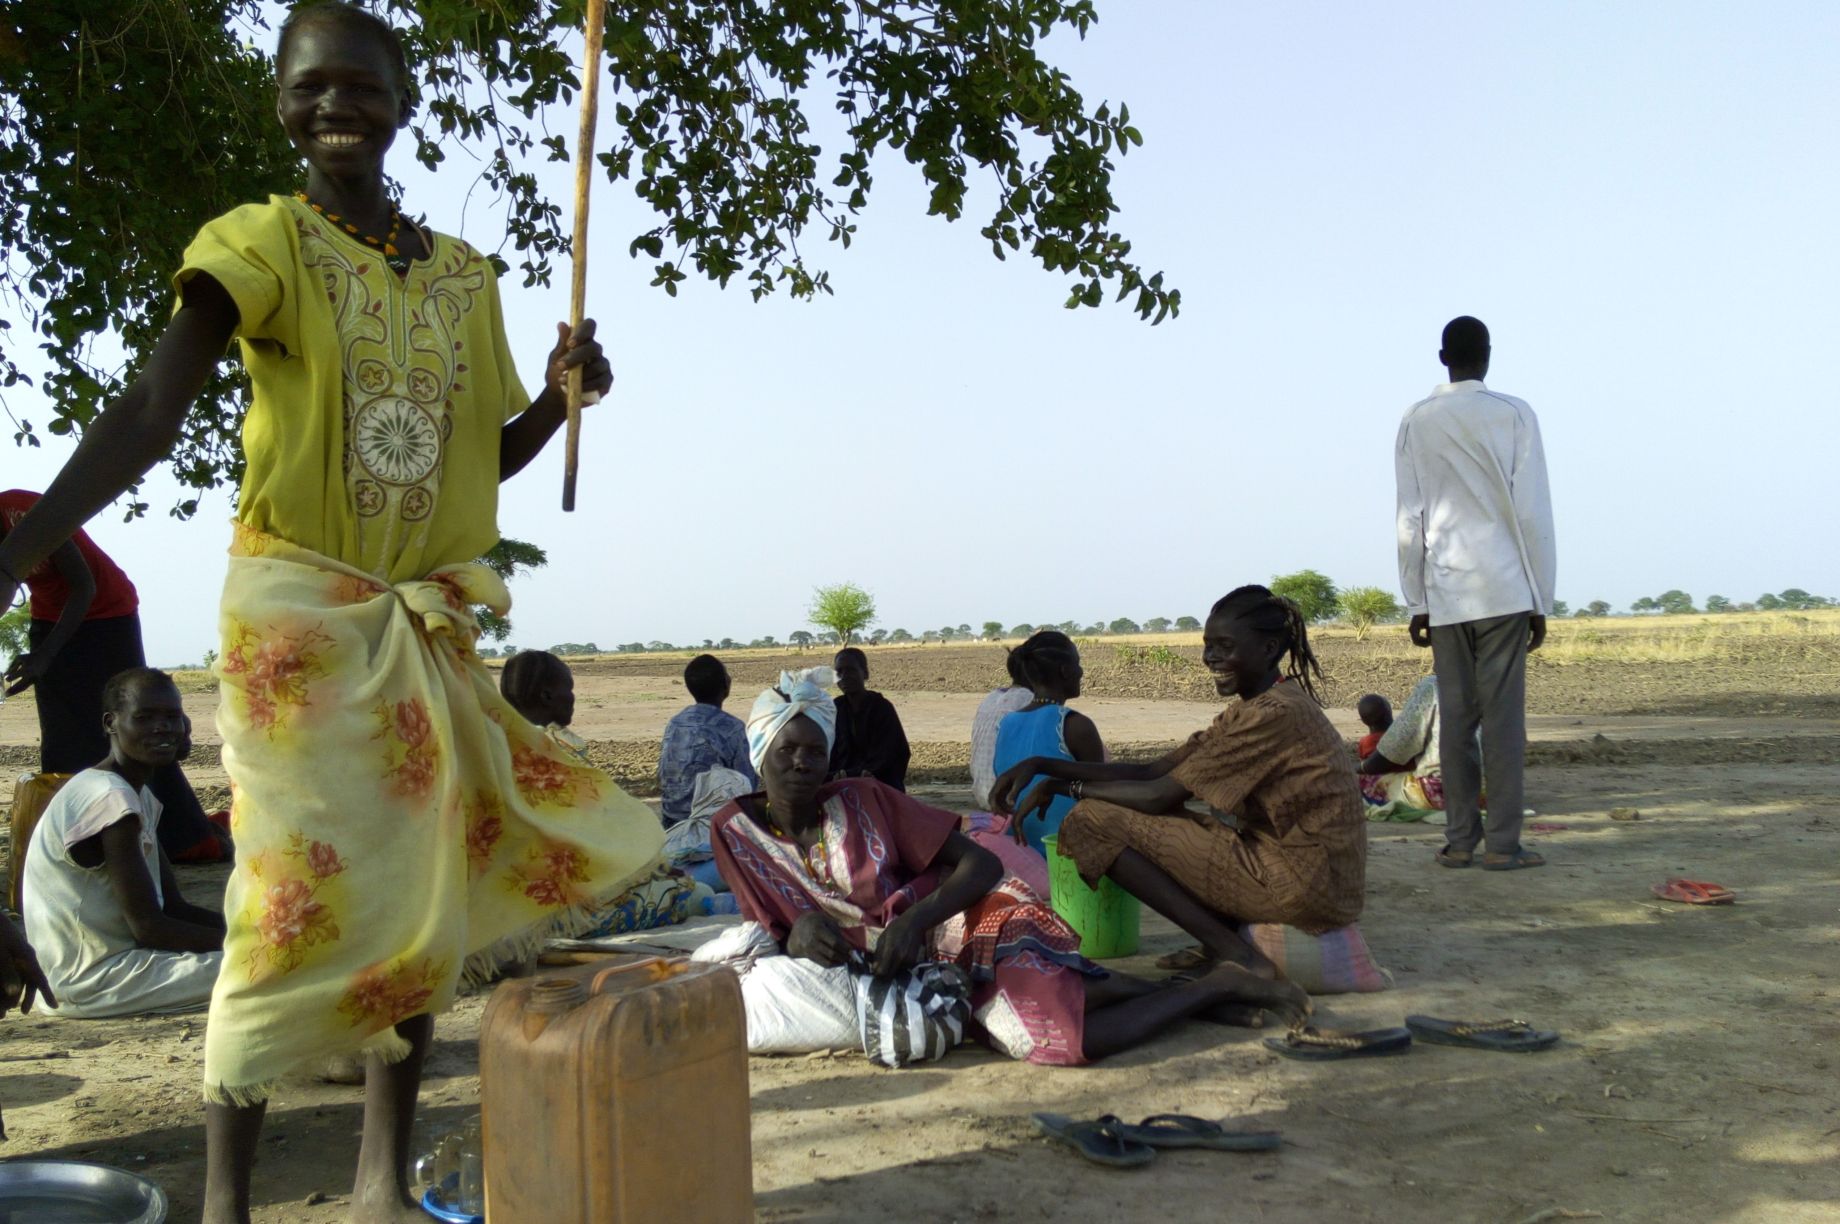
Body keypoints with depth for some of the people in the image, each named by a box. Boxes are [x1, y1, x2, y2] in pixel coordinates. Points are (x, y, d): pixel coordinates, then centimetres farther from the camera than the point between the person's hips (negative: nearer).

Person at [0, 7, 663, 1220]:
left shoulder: (465, 274, 10)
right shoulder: (259, 244, -4)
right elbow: (145, 419, -15)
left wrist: (559, 393, -2)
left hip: (429, 623, 5)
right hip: (300, 615, -5)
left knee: (424, 889, 5)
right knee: (300, 893, -8)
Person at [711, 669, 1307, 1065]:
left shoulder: (864, 800, -5)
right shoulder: (736, 831, 3)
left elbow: (980, 864, -6)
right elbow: (770, 932, 6)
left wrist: (913, 920, -23)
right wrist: (797, 937, -19)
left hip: (972, 926, -4)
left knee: (1057, 1035, -27)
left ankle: (1212, 986, -6)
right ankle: (1186, 992, 4)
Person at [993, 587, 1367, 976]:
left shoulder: (1276, 712, -16)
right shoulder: (1250, 711, 15)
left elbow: (1159, 796, -16)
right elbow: (1150, 772, 10)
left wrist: (1061, 787, -5)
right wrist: (1042, 765, 3)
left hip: (1303, 884, -10)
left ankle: (1232, 953, -13)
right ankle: (1222, 947, 6)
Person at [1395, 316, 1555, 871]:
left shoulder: (1416, 422, 5)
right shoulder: (1513, 415, -1)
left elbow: (1409, 521, 3)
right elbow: (1531, 512, -3)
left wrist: (1416, 603, 8)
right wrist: (1540, 599, 2)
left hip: (1445, 593, 2)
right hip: (1504, 587, -2)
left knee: (1456, 716, 5)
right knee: (1503, 714, -1)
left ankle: (1460, 839, 6)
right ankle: (1503, 842, -1)